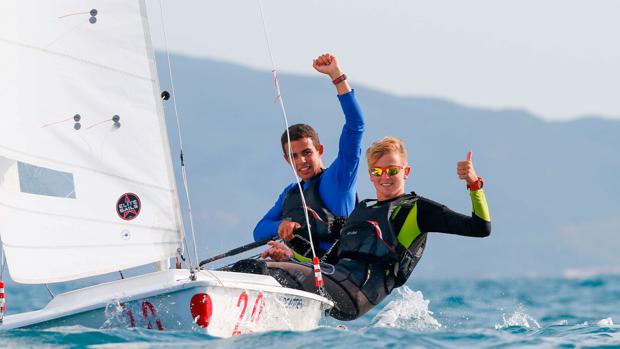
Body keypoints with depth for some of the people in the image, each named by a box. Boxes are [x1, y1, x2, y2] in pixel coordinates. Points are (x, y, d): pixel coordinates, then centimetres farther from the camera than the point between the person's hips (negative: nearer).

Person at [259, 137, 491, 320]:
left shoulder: (416, 208, 12)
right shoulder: (361, 210, 31)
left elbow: (481, 228, 5)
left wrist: (474, 184, -7)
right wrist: (291, 257, 18)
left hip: (354, 291, -7)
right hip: (336, 278, 7)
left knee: (264, 270, -23)